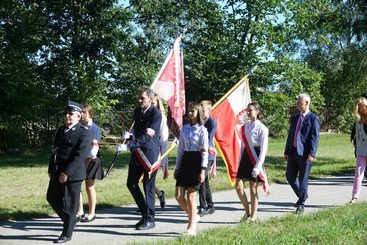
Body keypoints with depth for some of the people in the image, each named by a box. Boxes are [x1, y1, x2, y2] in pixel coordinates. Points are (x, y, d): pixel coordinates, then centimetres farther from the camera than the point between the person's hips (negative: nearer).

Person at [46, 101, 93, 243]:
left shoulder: (84, 133, -11)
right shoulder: (60, 130, 14)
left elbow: (80, 155, -18)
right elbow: (55, 151, 17)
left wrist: (67, 173, -22)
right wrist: (51, 170, 12)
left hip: (73, 174, -8)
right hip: (57, 173, 8)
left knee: (69, 204, 0)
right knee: (52, 198, 15)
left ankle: (67, 234, 12)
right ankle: (69, 221, 33)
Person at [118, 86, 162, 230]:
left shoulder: (156, 114, -14)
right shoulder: (137, 111, 11)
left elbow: (147, 136, -21)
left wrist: (128, 146, -28)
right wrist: (130, 135, -4)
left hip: (150, 152, -8)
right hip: (137, 152, 8)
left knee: (148, 186, -2)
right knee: (131, 183, 9)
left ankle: (150, 219, 8)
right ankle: (145, 213, 23)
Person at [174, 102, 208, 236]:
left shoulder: (202, 130, -5)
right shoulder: (184, 128, 10)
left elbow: (204, 151, -8)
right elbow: (180, 149, 14)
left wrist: (203, 170, -14)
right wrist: (177, 167, 11)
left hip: (196, 161, -6)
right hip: (185, 161, 6)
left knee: (191, 196, -4)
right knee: (179, 195, 1)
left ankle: (191, 227, 6)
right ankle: (194, 216, 24)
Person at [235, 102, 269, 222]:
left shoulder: (262, 128, -10)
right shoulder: (245, 125, 10)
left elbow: (263, 149, -13)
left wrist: (258, 167, -18)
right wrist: (239, 162, 14)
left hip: (255, 157, -6)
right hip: (245, 157, 6)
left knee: (253, 189, 1)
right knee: (238, 186, 1)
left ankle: (253, 216, 12)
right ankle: (247, 211, 19)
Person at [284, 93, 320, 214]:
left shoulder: (313, 118, -6)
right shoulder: (295, 118, 15)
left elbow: (315, 137, -12)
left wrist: (311, 154, -20)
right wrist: (286, 151, 14)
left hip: (305, 154, -7)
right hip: (293, 153, 7)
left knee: (303, 180, 1)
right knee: (290, 177, 10)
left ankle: (301, 204, 12)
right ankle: (302, 196, 30)